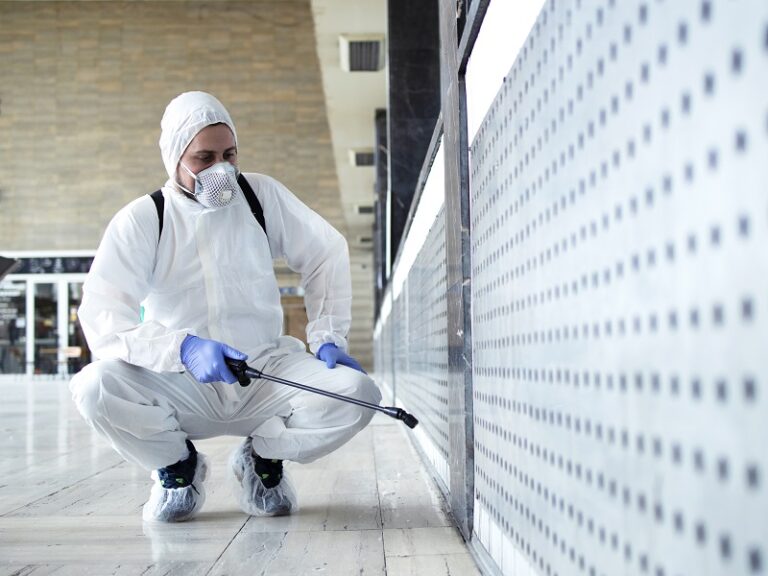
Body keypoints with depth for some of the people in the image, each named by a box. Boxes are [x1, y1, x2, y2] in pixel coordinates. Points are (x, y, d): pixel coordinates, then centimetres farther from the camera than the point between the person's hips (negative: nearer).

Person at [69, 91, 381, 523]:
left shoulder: (262, 195, 1)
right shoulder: (141, 220, -6)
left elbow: (326, 254, 12)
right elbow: (101, 317, -18)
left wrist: (328, 338, 1)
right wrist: (183, 348, -33)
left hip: (268, 371, 2)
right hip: (181, 385, -1)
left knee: (357, 394, -25)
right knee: (94, 386, -31)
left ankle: (263, 456, 6)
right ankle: (178, 464, 2)